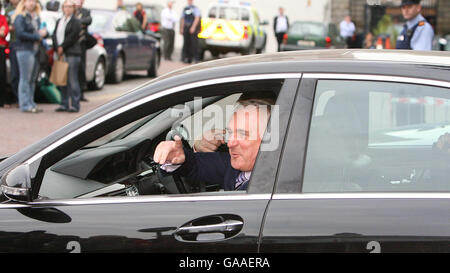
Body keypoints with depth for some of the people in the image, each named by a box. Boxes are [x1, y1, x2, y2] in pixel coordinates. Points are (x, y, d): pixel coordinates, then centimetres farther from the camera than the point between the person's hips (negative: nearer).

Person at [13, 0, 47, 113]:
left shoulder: (36, 18, 20)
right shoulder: (20, 18, -4)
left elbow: (41, 32, 28)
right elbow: (20, 34, -13)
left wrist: (43, 33, 4)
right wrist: (37, 36, -11)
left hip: (35, 50, 8)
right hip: (25, 50, -8)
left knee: (32, 79, 9)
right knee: (25, 79, -6)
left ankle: (31, 104, 14)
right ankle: (25, 105, -5)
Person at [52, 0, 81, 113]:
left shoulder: (76, 22, -1)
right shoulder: (59, 21, 19)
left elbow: (73, 37, -10)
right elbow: (55, 35, 11)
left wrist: (62, 47, -8)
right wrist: (57, 48, -4)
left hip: (72, 54, -7)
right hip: (61, 54, 7)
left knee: (72, 80, -7)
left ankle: (75, 105, -3)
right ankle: (64, 104, 13)